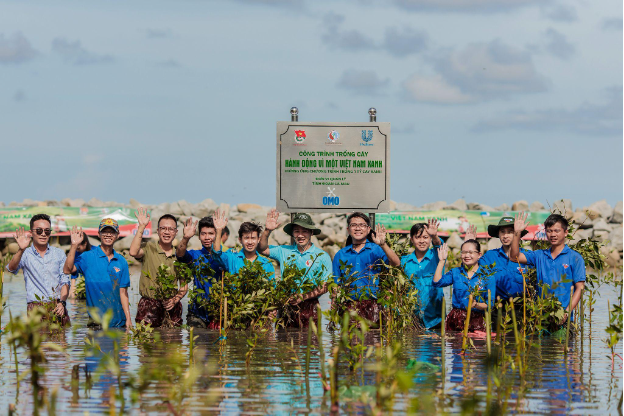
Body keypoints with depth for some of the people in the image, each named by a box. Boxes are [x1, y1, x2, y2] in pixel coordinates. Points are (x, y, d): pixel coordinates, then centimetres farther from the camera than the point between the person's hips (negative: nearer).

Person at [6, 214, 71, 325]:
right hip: (35, 307, -2)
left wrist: (62, 302, -6)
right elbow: (11, 268, -13)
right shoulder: (26, 254, 6)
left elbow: (65, 281, 11)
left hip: (57, 308, 2)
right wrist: (21, 250, -31)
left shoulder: (59, 253, 14)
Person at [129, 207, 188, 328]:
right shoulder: (148, 248, 1)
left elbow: (184, 286, 15)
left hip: (172, 308, 3)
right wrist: (141, 227, -19)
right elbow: (133, 252, -23)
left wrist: (175, 299, -4)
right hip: (149, 307, -3)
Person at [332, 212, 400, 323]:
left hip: (372, 305, -1)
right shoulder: (340, 255, 16)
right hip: (349, 305, 2)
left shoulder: (376, 250, 8)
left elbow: (396, 264, -10)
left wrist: (383, 244, -23)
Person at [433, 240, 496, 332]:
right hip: (455, 319, 2)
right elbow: (437, 282, -3)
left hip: (476, 321, -2)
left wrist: (476, 305, -20)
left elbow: (490, 304, -1)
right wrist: (442, 261, 1)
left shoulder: (487, 276, 2)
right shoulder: (455, 272, 12)